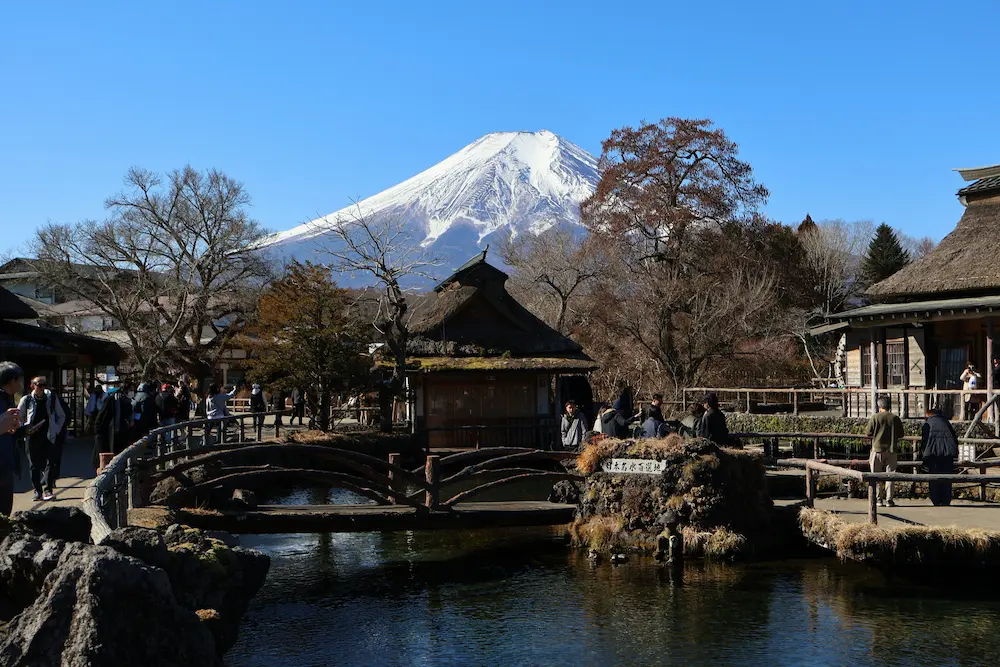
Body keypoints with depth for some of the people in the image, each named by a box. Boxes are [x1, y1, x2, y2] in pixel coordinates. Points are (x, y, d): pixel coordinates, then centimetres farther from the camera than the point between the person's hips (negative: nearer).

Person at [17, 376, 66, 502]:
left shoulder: (51, 398, 4)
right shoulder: (26, 400, 2)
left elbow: (61, 416, 15)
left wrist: (56, 430, 6)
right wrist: (25, 430, -4)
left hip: (48, 436, 0)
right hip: (32, 437, 0)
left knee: (49, 464, -9)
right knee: (34, 466, 4)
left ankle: (47, 490, -7)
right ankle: (37, 492, 11)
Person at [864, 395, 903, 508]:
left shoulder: (875, 417, -6)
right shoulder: (895, 418, -1)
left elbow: (867, 433, -6)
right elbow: (901, 435, 5)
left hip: (877, 450, -1)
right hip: (891, 451, 1)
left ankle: (879, 499, 7)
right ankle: (889, 499, 1)